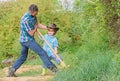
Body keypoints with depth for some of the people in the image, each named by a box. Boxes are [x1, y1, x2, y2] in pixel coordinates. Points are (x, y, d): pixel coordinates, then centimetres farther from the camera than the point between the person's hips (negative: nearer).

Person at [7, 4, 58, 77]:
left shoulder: (33, 15, 2)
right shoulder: (26, 20, -27)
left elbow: (37, 24, 17)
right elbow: (31, 33, -21)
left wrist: (47, 27, 6)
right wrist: (35, 28, -3)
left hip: (23, 40, 10)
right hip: (28, 40, -10)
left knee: (23, 57, 17)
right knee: (42, 53, -5)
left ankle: (12, 70, 14)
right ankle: (52, 67, 1)